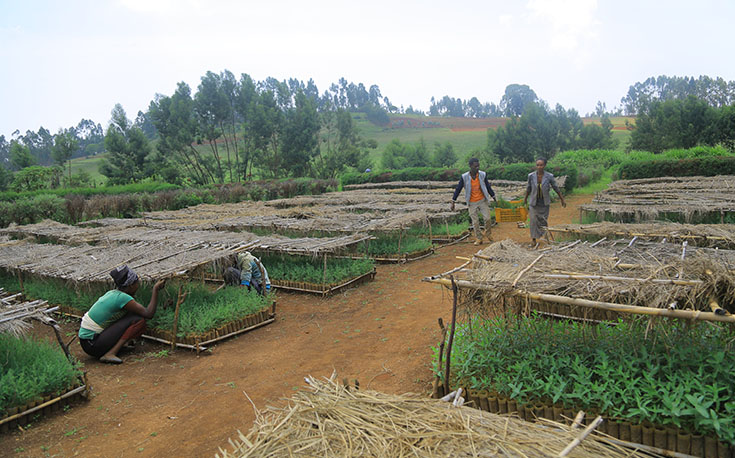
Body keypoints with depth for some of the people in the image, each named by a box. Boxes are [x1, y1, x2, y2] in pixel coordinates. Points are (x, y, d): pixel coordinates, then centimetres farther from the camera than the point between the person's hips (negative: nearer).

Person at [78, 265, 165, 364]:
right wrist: (155, 289, -11)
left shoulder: (112, 293, 9)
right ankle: (110, 354, -17)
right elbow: (149, 313, -16)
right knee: (139, 320, -13)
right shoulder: (122, 297, -17)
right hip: (93, 345, -9)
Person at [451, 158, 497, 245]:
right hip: (472, 203, -1)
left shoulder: (483, 175, -9)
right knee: (475, 222, 5)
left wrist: (494, 198, 10)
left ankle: (488, 234, 22)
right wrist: (453, 202, -6)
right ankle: (478, 239, 18)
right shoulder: (464, 177, -15)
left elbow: (488, 187, 4)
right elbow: (458, 189, -6)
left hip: (482, 200, 1)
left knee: (487, 218, -3)